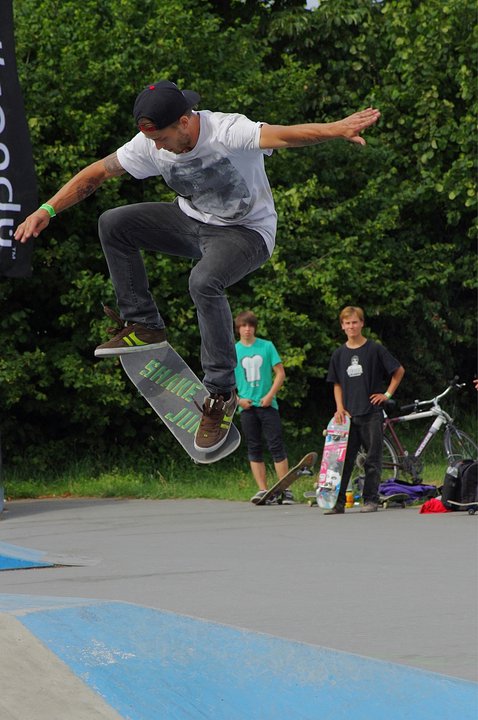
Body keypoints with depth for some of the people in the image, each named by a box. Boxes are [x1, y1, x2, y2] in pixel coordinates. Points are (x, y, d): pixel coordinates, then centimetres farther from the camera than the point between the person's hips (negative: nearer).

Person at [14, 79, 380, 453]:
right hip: (193, 221, 6)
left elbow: (282, 135, -46)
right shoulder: (150, 145, -12)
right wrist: (46, 211, -9)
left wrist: (336, 128, -64)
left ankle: (222, 393, -22)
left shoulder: (227, 131, -30)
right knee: (113, 224, -10)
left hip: (247, 232, -6)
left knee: (204, 282, -36)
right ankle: (144, 326, -1)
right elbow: (97, 173, -2)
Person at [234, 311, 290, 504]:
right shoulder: (232, 351, 5)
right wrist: (237, 399, -5)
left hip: (267, 404, -2)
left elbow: (280, 373, 2)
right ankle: (262, 490, 6)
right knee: (254, 449, 4)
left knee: (276, 445, -6)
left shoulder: (267, 346, 3)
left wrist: (270, 395, -9)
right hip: (247, 406, 2)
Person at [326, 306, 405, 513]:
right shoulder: (339, 354, 10)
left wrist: (387, 394, 0)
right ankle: (338, 502, -1)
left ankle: (370, 500, 6)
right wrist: (340, 408, 2)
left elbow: (399, 371, 6)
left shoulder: (375, 350, -2)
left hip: (371, 413, -3)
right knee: (343, 459, -1)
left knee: (372, 459, 0)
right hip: (348, 415, 3)